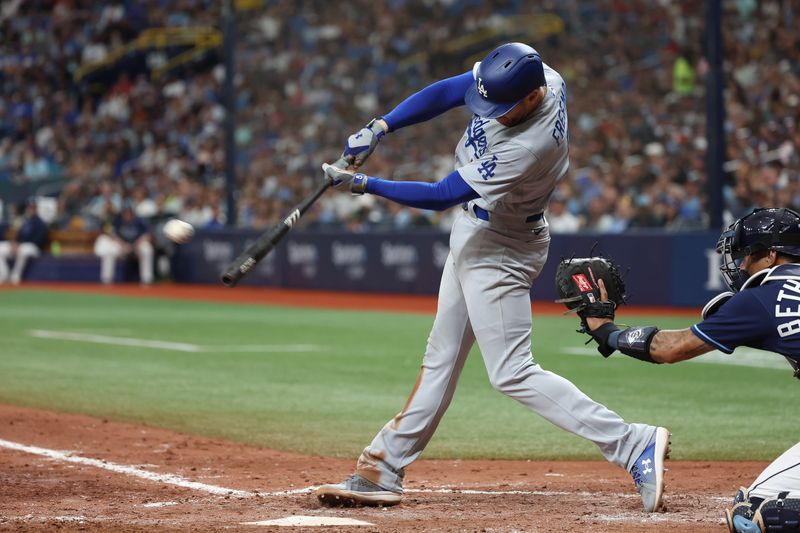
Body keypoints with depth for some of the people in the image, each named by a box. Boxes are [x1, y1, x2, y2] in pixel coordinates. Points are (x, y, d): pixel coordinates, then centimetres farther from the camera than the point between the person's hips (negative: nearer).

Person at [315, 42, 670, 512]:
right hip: (474, 236, 9)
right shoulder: (531, 77, -11)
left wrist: (365, 185, -22)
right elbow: (445, 93, -2)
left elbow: (442, 196, -27)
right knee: (441, 359, 14)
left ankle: (633, 444, -14)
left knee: (511, 373, -10)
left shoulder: (530, 146, -34)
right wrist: (380, 127, -13)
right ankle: (382, 473, 21)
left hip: (500, 249, -9)